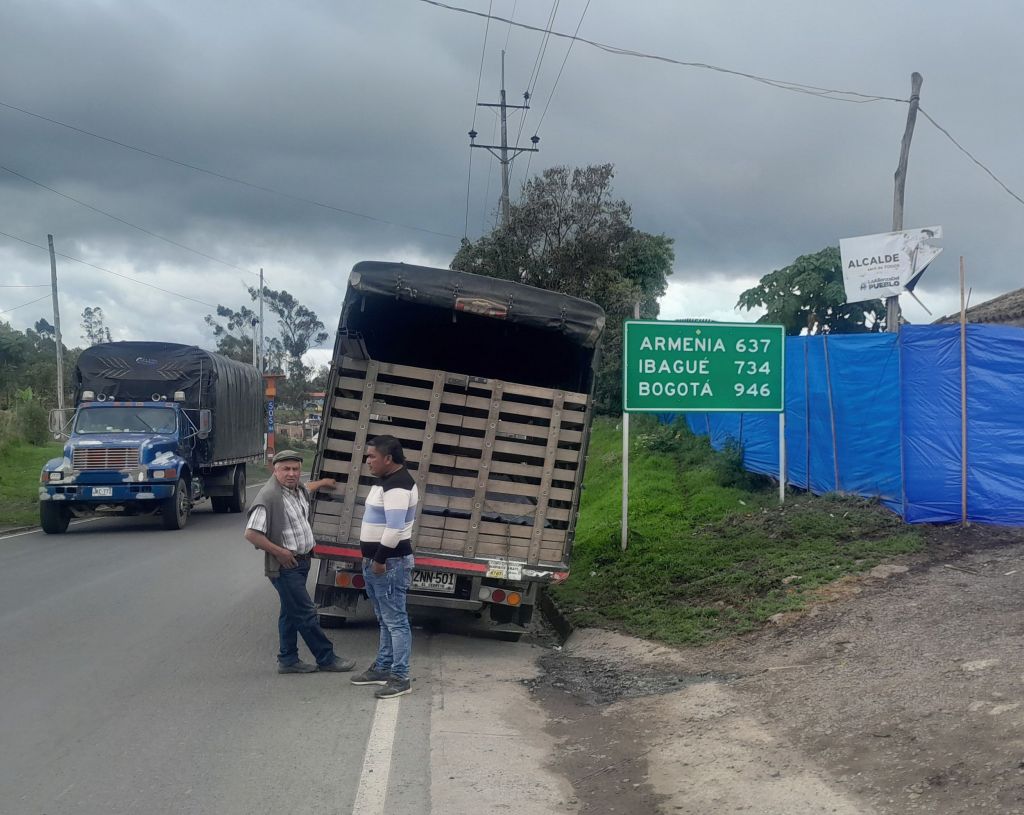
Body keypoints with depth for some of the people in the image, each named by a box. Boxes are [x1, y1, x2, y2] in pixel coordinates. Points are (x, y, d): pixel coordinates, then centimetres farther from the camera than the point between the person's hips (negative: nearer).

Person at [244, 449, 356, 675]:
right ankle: (326, 658, 3)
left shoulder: (297, 489, 6)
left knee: (291, 612, 15)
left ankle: (288, 660, 23)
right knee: (306, 614, -4)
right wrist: (279, 551, -21)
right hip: (285, 565, -9)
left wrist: (323, 482, 46)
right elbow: (251, 534, -24)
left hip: (301, 561, 9)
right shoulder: (269, 497, -22)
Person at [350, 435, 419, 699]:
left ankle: (400, 677, -2)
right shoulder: (386, 480, 15)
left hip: (391, 563, -11)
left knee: (395, 621, -6)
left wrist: (380, 559, -21)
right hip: (377, 561, 11)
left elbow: (395, 528, -26)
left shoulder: (398, 485, -20)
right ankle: (383, 668, 28)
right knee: (385, 620, 18)